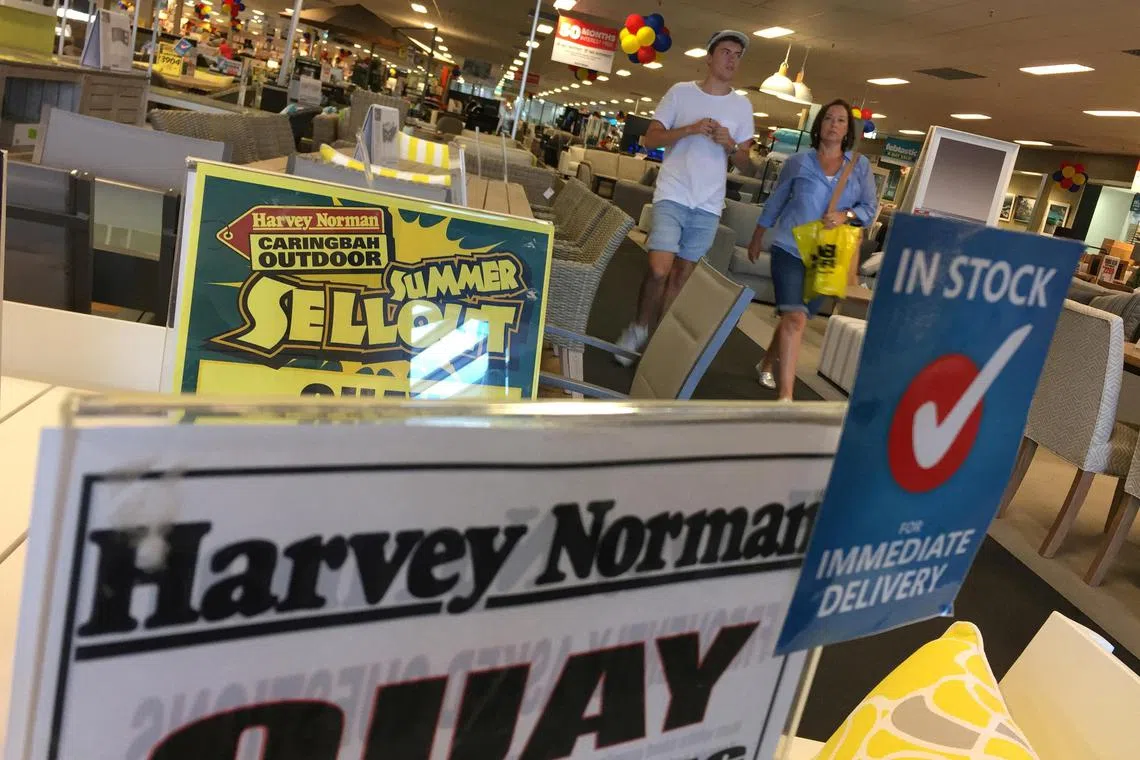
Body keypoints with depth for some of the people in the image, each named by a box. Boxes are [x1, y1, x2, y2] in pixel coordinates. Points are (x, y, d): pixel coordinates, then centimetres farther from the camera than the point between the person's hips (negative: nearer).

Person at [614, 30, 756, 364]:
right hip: (672, 195, -3)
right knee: (659, 270, -15)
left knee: (682, 274, 8)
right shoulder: (681, 92, 2)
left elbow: (744, 162, 12)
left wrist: (730, 145, -10)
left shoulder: (743, 105, 9)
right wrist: (690, 129, -15)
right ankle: (638, 328, 7)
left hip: (709, 204, 3)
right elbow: (649, 139, -1)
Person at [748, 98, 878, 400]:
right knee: (795, 318, -16)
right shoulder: (797, 162, 3)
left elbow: (870, 207, 2)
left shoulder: (861, 165, 6)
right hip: (790, 250, -3)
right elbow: (775, 201, 12)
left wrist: (845, 216, -19)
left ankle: (768, 364, 41)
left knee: (794, 317, 15)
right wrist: (757, 238, 18)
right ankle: (786, 396, -17)